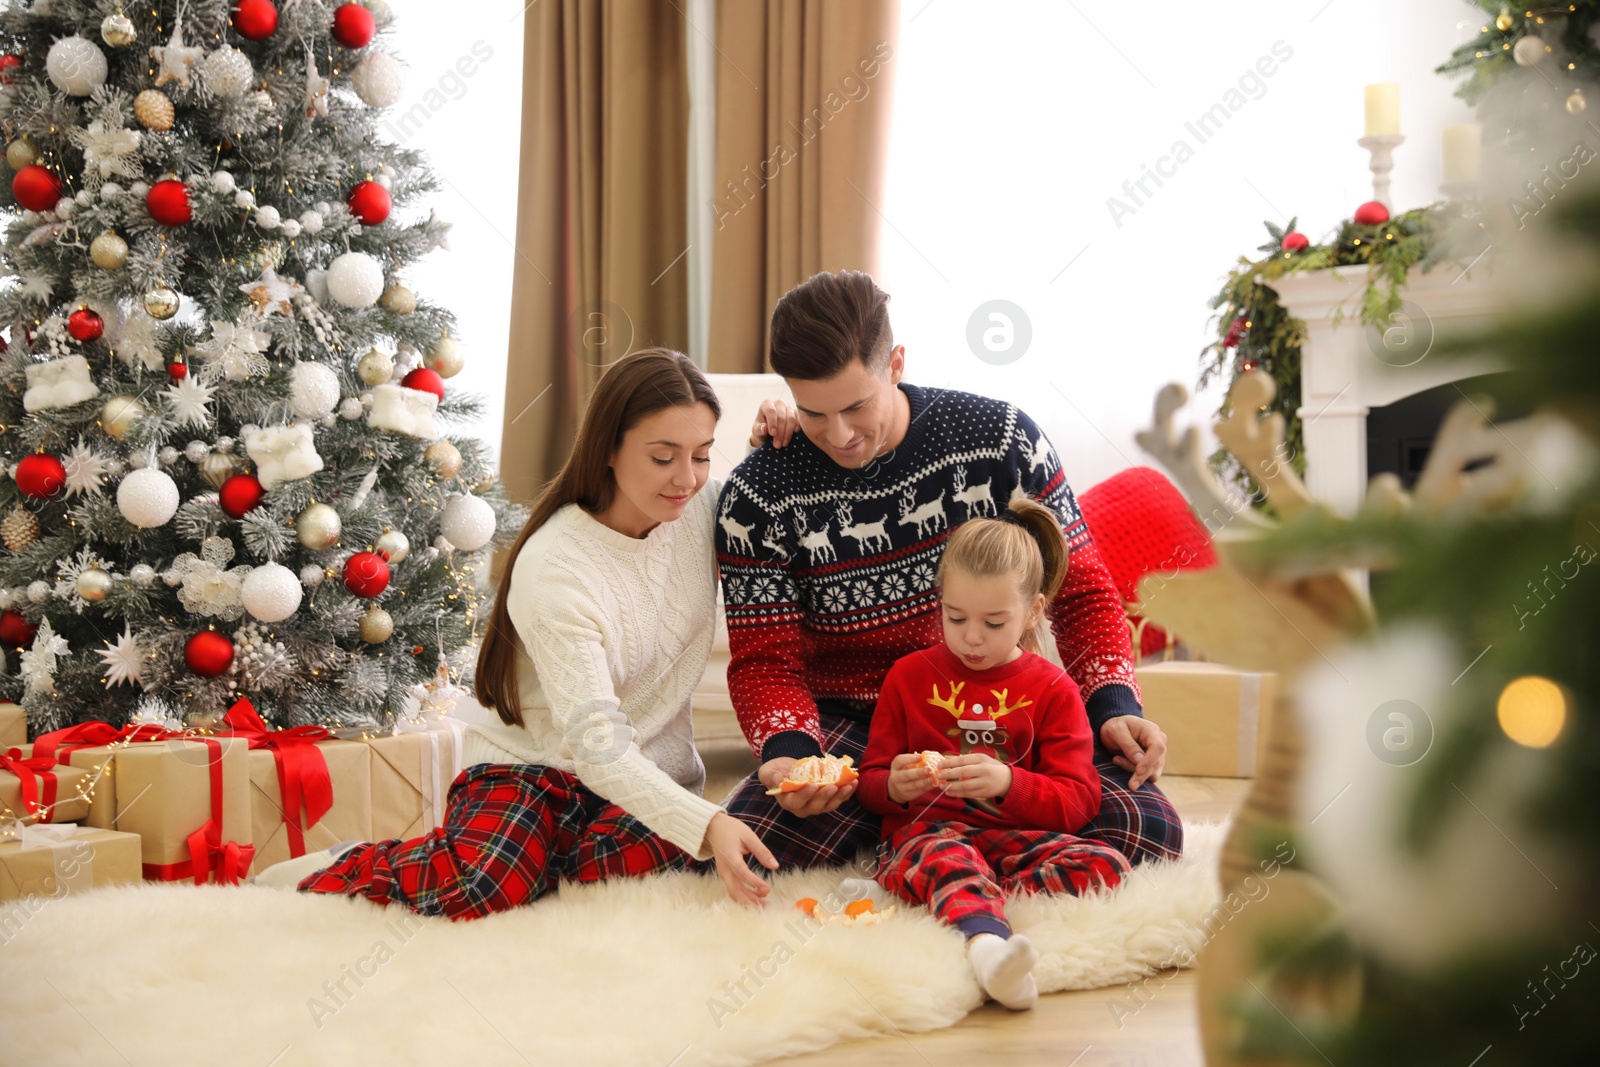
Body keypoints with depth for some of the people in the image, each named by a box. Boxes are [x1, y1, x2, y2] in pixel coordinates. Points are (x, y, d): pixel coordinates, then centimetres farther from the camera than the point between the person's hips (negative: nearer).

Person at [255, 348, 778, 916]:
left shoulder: (700, 507, -4)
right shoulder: (552, 569, -22)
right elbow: (595, 744, -28)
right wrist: (705, 823, -45)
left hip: (654, 770, 5)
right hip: (530, 762, -4)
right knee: (472, 895, -35)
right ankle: (351, 867, -3)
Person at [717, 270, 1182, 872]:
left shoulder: (1001, 439, -7)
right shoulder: (758, 497, -8)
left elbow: (1079, 586, 2)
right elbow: (764, 659, -4)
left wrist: (1113, 705, -14)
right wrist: (788, 750, -26)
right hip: (851, 727, 0)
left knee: (1150, 828, -23)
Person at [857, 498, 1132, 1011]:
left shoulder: (1052, 689, 12)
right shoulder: (909, 675, 15)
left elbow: (1078, 801, 3)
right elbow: (870, 783, 16)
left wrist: (1008, 783, -16)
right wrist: (895, 787, -10)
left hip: (1015, 836, 2)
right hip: (926, 829, -2)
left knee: (1107, 865, -26)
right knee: (941, 854, -38)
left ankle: (965, 905, -40)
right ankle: (987, 938, -69)